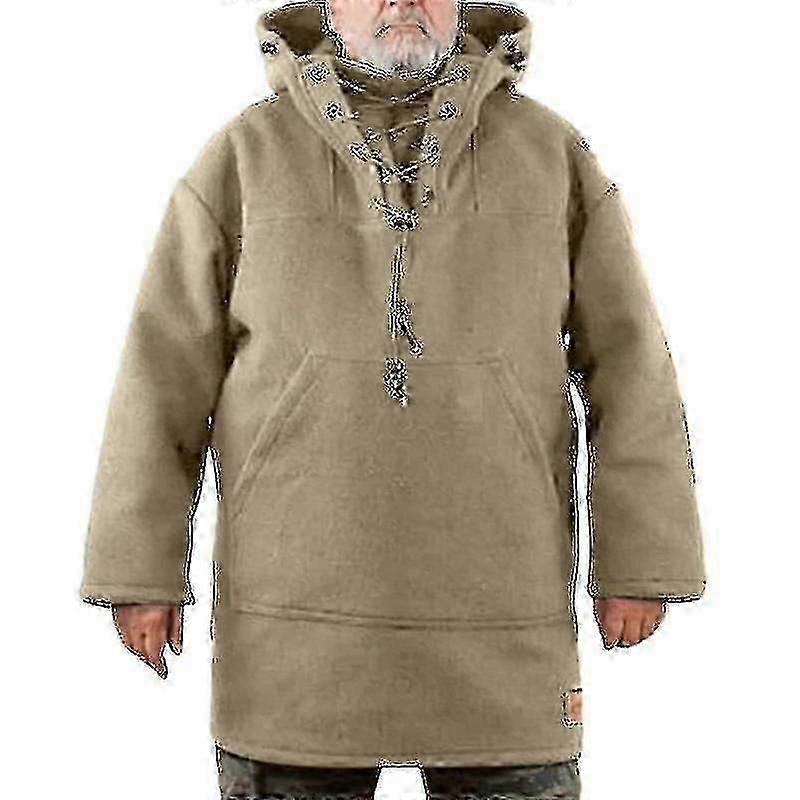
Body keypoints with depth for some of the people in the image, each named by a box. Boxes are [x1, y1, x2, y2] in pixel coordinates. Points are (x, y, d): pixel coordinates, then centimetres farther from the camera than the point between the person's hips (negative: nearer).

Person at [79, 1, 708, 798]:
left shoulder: (550, 152, 4)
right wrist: (139, 570, -3)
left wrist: (642, 562, -2)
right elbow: (165, 371, 1)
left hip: (499, 604, 1)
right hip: (297, 605, 0)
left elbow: (628, 364, 3)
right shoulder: (246, 157, 2)